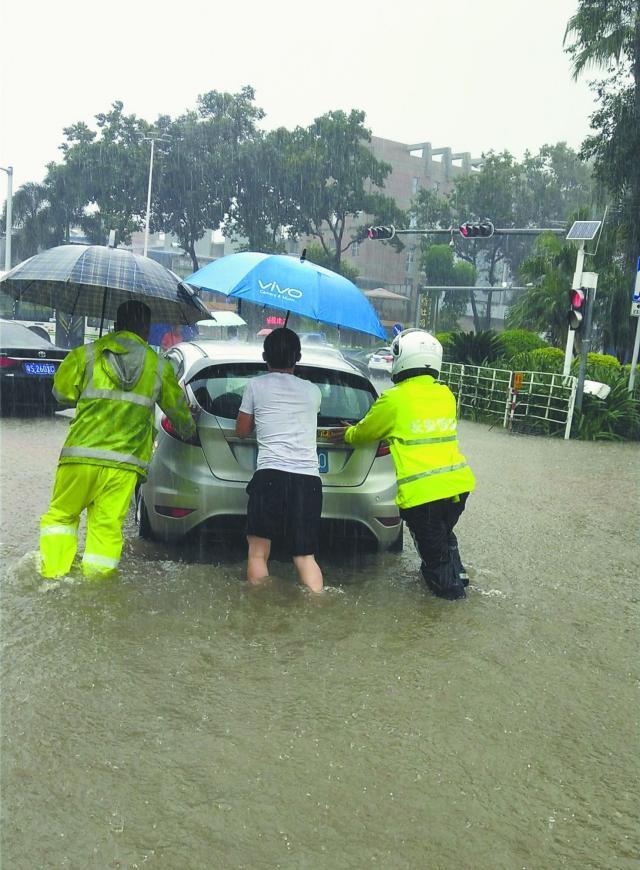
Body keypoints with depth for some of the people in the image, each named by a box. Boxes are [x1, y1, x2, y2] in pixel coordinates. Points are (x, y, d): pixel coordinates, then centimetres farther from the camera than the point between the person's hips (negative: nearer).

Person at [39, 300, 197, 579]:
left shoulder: (86, 354, 3)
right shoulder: (158, 366, 9)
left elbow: (62, 393, 12)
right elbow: (177, 408, 22)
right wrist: (188, 430, 42)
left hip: (81, 454, -1)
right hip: (125, 463, 1)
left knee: (61, 515, 14)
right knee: (107, 525, 4)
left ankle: (53, 574, 9)